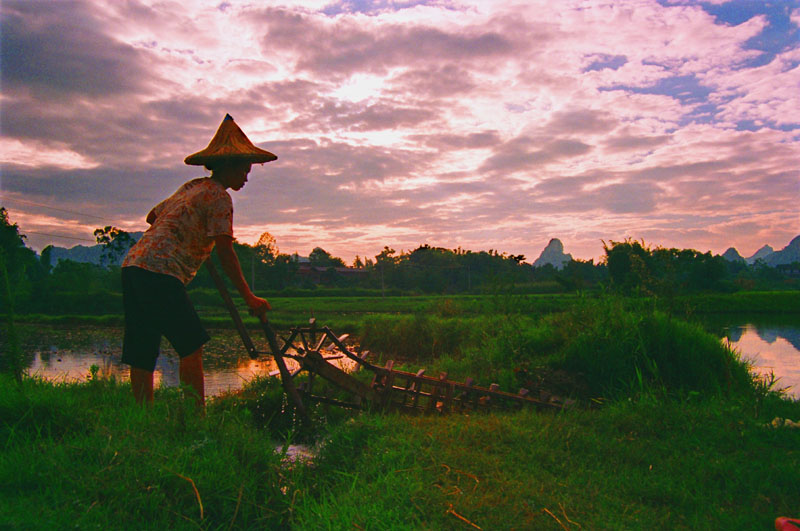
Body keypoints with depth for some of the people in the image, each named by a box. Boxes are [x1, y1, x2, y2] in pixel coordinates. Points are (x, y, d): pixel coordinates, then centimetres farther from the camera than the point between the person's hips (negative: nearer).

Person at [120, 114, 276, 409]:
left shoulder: (191, 187, 22)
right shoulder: (219, 195, -4)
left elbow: (153, 216, 35)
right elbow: (224, 252, -12)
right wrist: (248, 298, -10)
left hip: (133, 264, 9)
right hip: (159, 272, -9)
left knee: (143, 354, 8)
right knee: (191, 345, -8)